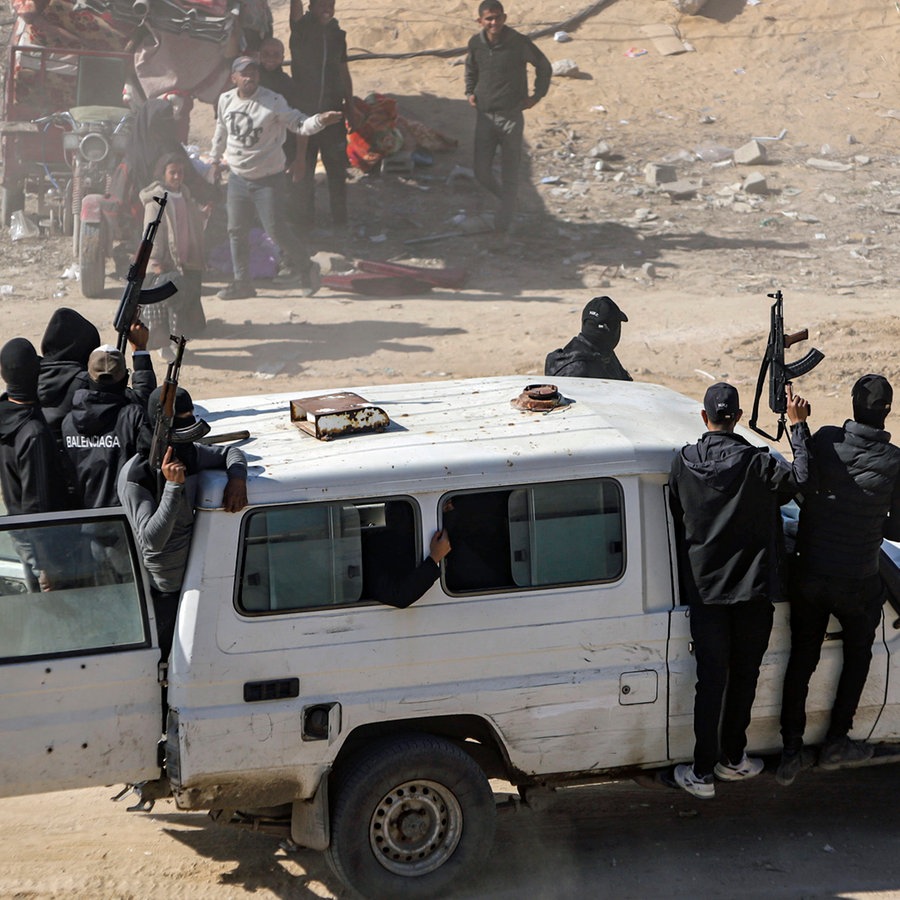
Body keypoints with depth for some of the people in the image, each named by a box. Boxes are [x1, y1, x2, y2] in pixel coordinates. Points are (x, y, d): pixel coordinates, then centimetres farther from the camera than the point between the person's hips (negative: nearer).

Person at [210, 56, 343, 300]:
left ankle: (305, 268, 14)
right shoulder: (226, 100, 1)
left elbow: (298, 124, -16)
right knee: (236, 231, 8)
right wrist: (215, 159, 28)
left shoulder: (273, 102, -15)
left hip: (268, 179, -5)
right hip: (238, 177, 5)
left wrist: (320, 120, -36)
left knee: (276, 229, -8)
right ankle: (242, 282, 19)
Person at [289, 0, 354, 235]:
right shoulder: (301, 30, -5)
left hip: (333, 110, 3)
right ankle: (306, 221, 18)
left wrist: (349, 104, 13)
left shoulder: (337, 34, 6)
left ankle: (340, 219, 18)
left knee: (337, 167, 7)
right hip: (305, 111, -3)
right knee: (304, 170, 7)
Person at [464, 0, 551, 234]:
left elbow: (544, 66, 4)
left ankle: (504, 220, 8)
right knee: (482, 173, 4)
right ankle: (506, 199, 31)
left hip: (511, 116, -4)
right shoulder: (476, 44, 0)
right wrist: (470, 92, 8)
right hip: (484, 116, 4)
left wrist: (537, 96, 0)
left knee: (510, 173, -1)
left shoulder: (519, 43, -11)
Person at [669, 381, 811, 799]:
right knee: (744, 677, 15)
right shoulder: (757, 463, -14)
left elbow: (677, 519, 5)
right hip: (753, 591, -1)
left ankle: (702, 773, 9)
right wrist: (798, 426, -1)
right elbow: (801, 478, -9)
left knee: (710, 681, 7)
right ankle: (733, 759, 28)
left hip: (704, 589, 1)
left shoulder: (683, 463, -5)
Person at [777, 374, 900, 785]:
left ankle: (791, 753, 15)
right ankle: (836, 743, 28)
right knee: (857, 656, 23)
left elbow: (799, 490, 2)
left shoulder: (824, 440, -11)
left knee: (801, 659, 14)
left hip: (808, 576, 2)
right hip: (857, 583, -2)